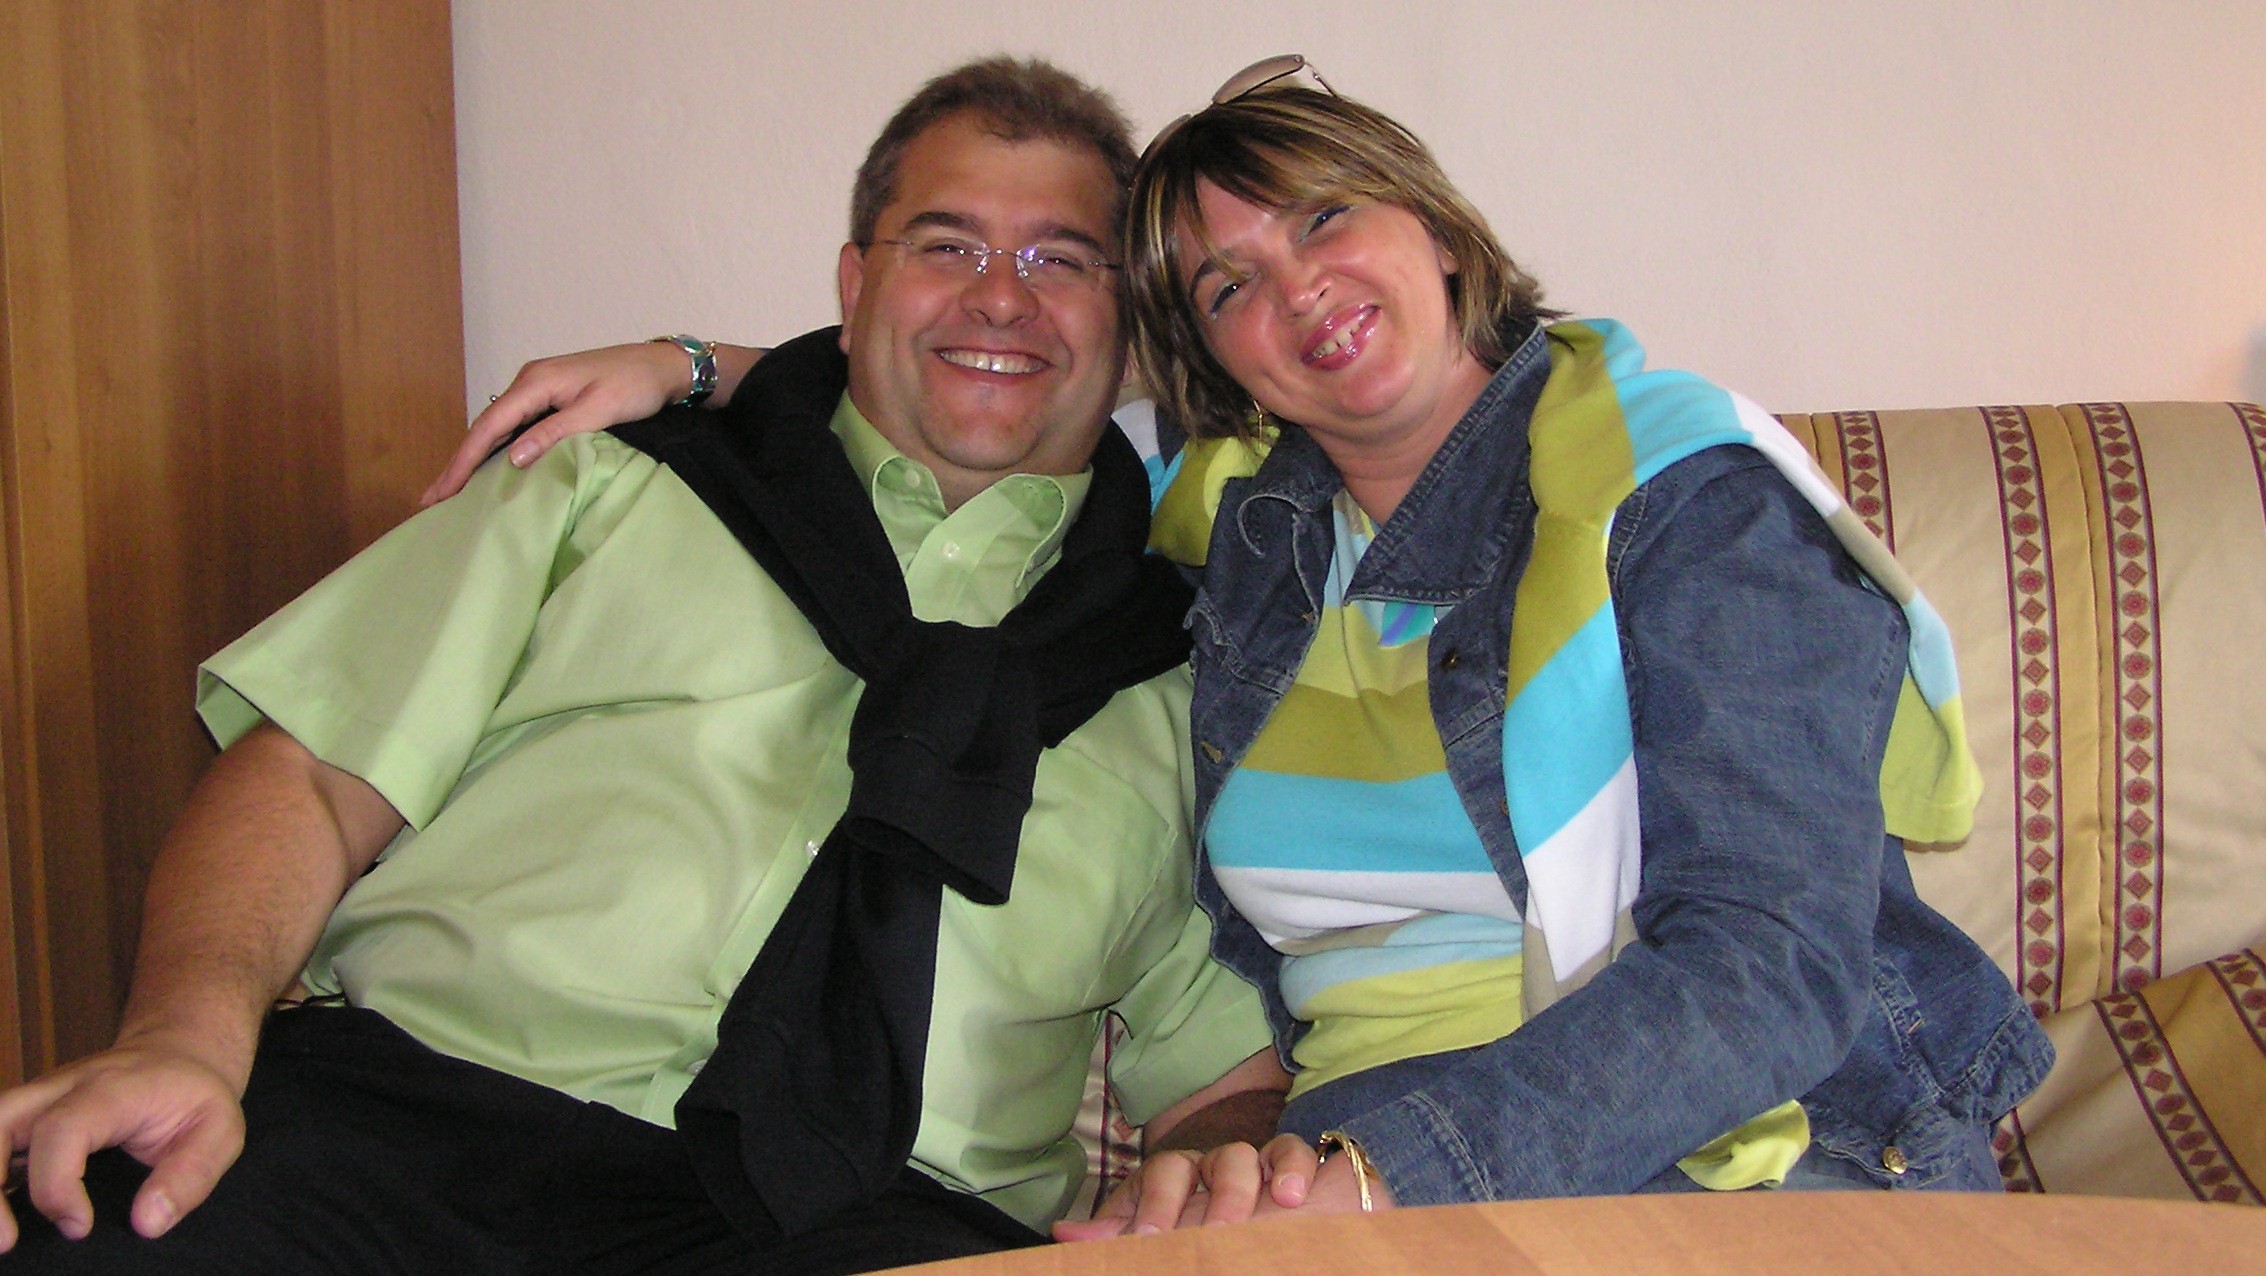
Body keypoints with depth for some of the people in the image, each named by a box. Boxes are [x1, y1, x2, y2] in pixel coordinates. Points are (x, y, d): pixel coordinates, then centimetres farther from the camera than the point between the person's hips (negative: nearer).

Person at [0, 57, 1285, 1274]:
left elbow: (1226, 1069, 14)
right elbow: (312, 776, 9)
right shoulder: (614, 490, 17)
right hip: (408, 1099, -1)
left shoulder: (1175, 670, 19)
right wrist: (188, 1036, -10)